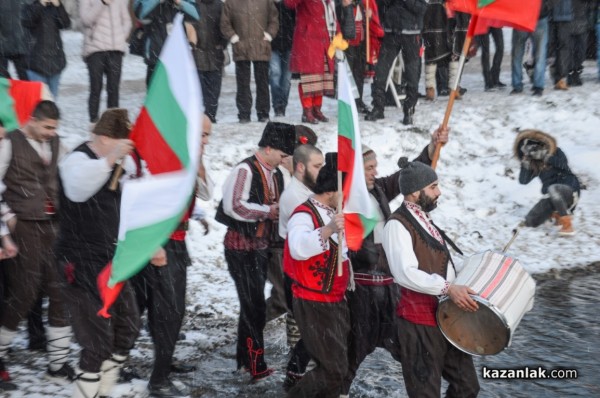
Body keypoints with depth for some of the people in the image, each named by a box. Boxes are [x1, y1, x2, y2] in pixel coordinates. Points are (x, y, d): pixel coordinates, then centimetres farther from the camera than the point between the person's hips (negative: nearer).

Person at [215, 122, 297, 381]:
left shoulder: (275, 174, 9)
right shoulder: (245, 170, -17)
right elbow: (234, 206, -27)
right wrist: (268, 211, -20)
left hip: (262, 246, 8)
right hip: (242, 246, -8)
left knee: (253, 304, 16)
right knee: (254, 306, -5)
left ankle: (244, 359, 29)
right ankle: (256, 366, 5)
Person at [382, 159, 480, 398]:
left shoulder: (425, 220, 16)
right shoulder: (397, 225, -16)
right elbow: (405, 273, -29)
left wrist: (460, 287, 13)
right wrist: (448, 288, -30)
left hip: (447, 317, 9)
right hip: (419, 323, -9)